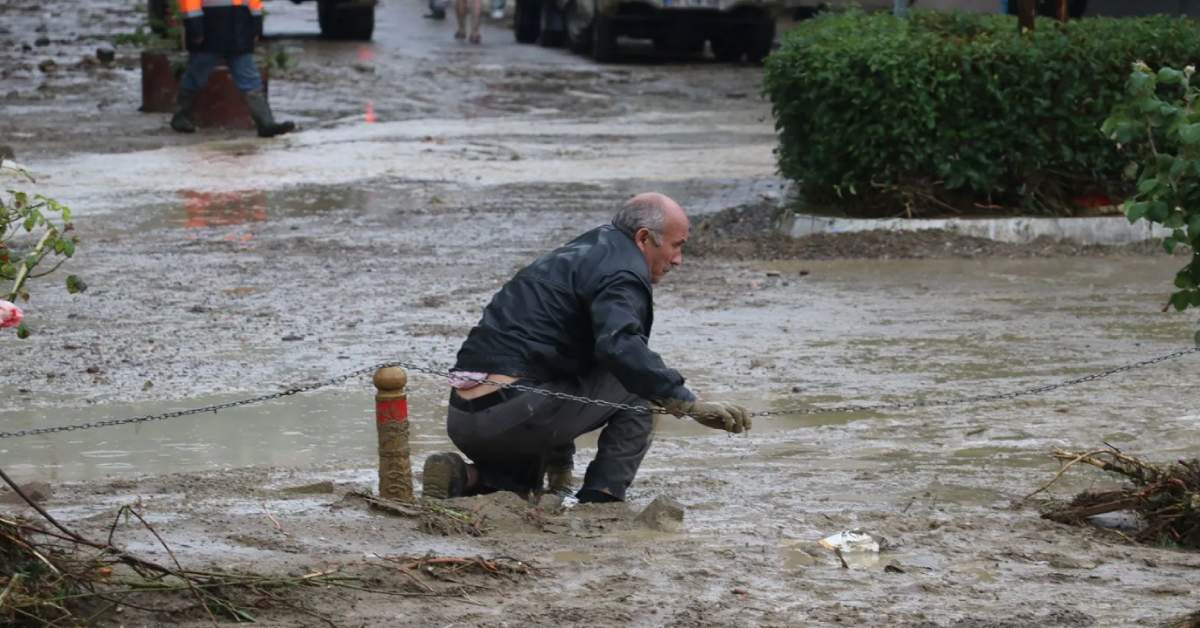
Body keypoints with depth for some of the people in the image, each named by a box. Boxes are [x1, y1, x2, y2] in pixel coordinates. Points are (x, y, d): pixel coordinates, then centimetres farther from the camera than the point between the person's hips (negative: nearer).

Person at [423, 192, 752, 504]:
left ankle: (467, 478, 8)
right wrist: (691, 405, -30)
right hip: (511, 414, -10)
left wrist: (560, 461, 33)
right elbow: (619, 348, -29)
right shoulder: (622, 272, -8)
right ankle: (602, 498, -7)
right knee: (635, 386, 2)